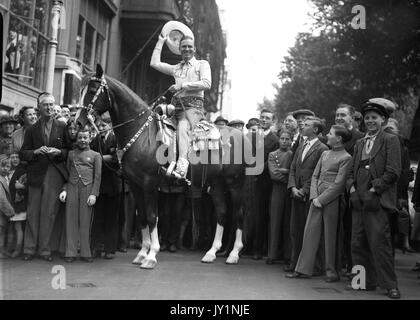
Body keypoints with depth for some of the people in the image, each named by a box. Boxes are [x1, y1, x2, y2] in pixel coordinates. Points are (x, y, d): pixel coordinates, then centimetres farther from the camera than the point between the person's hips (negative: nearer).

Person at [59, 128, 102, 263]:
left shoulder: (95, 155, 10)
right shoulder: (71, 153, 17)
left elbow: (98, 176, 5)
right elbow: (66, 172, 16)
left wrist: (94, 194, -5)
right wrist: (64, 190, 3)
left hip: (87, 189, -2)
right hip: (72, 188, 2)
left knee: (85, 221, -1)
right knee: (71, 220, -1)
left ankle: (85, 253, 4)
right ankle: (70, 253, 3)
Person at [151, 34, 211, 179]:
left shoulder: (202, 64, 14)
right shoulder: (176, 68, 28)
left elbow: (206, 84, -3)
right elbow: (155, 63, 25)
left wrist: (183, 85, -8)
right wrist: (160, 42, 29)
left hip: (193, 105, -6)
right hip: (176, 105, 6)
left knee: (182, 127, -32)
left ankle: (182, 165, -47)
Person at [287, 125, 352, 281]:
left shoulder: (346, 158, -6)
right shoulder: (324, 153, 15)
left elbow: (339, 184, -11)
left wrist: (321, 199, -13)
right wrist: (314, 197, 0)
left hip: (331, 200, -6)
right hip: (317, 199, 6)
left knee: (330, 236, 2)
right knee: (310, 232, 6)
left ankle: (332, 271, 14)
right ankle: (304, 269, 12)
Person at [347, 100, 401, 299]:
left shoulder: (390, 141, 1)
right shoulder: (359, 144, 21)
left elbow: (393, 172, -8)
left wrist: (373, 191, -12)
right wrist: (352, 190, 3)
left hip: (378, 200, -6)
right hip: (358, 200, 6)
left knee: (379, 242, -8)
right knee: (358, 243, 6)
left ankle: (390, 285, 2)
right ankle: (366, 281, 17)